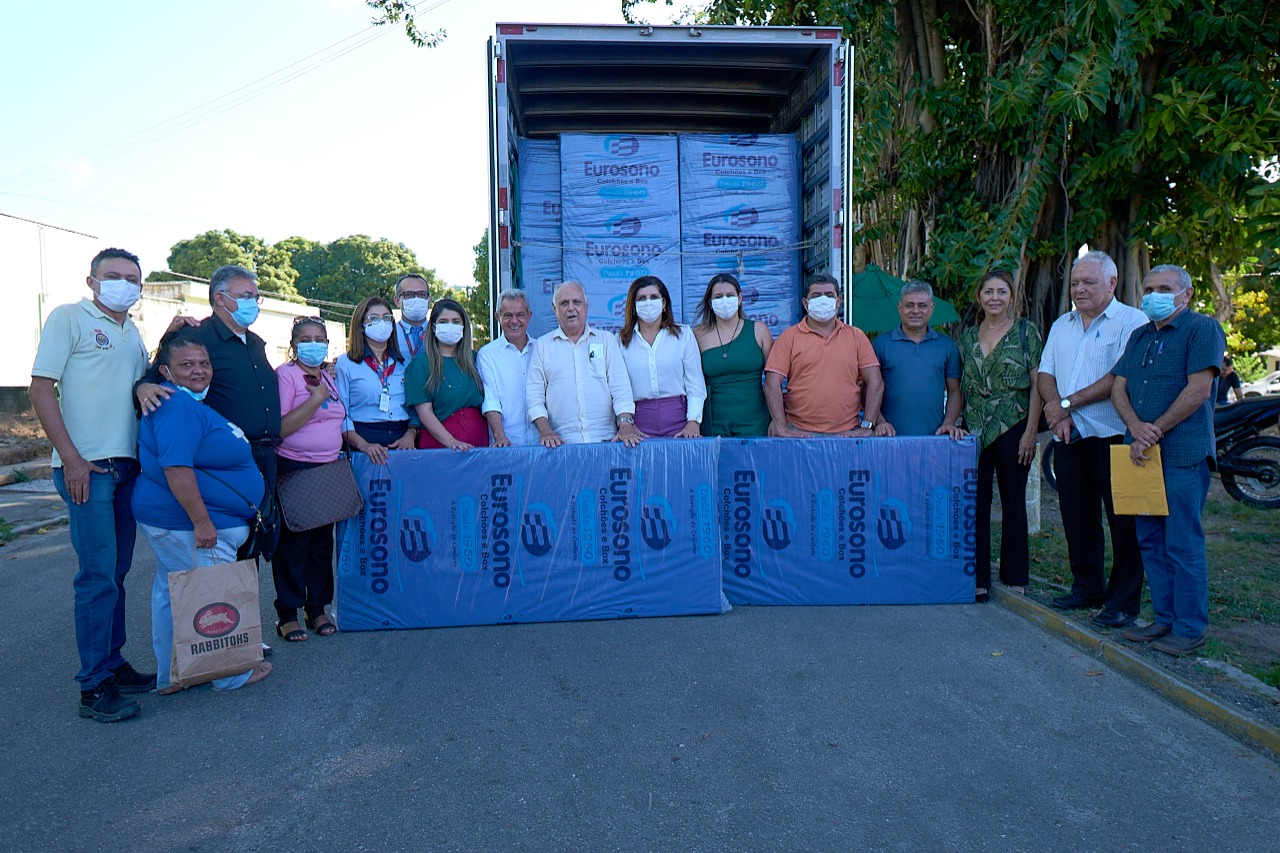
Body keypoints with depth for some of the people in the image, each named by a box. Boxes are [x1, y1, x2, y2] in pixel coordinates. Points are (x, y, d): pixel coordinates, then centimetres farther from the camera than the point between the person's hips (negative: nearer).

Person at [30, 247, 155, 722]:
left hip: (128, 465, 7)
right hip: (87, 467, -7)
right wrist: (70, 458, -14)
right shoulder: (69, 318, -2)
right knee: (99, 574, -7)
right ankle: (94, 687, 2)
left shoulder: (132, 333, 18)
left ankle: (113, 664, 23)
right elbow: (41, 388, -8)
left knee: (116, 571, 12)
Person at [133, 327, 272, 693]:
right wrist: (202, 522, -27)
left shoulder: (190, 403, 12)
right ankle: (233, 674, 16)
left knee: (172, 595, 17)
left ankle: (170, 676, 28)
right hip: (188, 526, -11)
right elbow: (176, 468, -29)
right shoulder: (179, 408, -21)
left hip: (170, 522, 11)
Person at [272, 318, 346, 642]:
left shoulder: (329, 377, 13)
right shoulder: (285, 375, -8)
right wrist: (316, 399, -20)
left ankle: (318, 608, 22)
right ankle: (287, 614, 12)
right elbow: (278, 427, -18)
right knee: (292, 542, 0)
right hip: (294, 469, -6)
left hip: (329, 469, 6)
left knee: (323, 540, 11)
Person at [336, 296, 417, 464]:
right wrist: (363, 445, -16)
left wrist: (411, 434, -6)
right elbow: (340, 414, -3)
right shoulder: (345, 363, 4)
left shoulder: (404, 363, 13)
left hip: (402, 443, 3)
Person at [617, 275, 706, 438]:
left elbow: (695, 383, 5)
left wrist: (694, 421, -7)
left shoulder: (684, 335, 9)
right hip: (640, 421, 0)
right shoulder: (621, 340, 8)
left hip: (678, 418, 0)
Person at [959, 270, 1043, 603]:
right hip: (975, 431, 3)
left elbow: (1037, 385, -4)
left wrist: (1030, 432, -10)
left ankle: (1014, 579, 15)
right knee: (976, 503, 3)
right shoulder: (967, 336, 11)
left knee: (1013, 503, 5)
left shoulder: (1026, 332, 0)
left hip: (1012, 428, -3)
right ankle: (978, 579, 11)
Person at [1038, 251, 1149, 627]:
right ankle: (1086, 588, 26)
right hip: (1070, 438, 6)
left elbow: (1122, 378, -16)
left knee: (1123, 521, 1)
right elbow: (1045, 373, 11)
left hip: (1113, 437, -6)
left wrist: (1068, 403, -13)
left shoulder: (1132, 322, -5)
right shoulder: (1062, 325, 16)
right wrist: (1056, 409, -7)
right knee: (1077, 518, 13)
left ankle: (1123, 601, 10)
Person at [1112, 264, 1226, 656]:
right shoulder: (1139, 336, 19)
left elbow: (1199, 390, -13)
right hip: (1141, 453, 7)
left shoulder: (1202, 329, -3)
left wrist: (1154, 432, -12)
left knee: (1183, 544, -4)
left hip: (1182, 454, -7)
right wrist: (1135, 427, -8)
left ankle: (1190, 628, 6)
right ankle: (1164, 618, 21)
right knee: (1151, 542, 11)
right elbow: (1118, 386, 10)